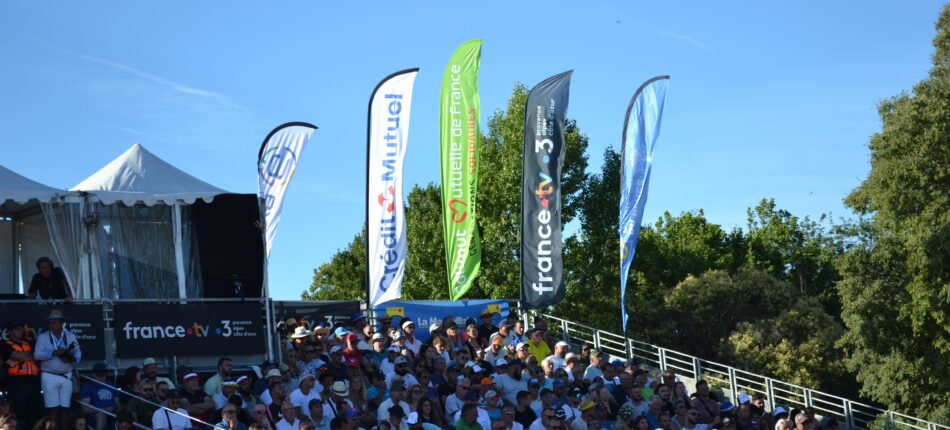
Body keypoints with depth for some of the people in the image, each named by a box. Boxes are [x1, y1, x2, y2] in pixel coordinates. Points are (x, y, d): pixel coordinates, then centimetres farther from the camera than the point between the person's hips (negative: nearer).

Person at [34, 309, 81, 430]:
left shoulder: (71, 337, 11)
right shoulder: (42, 337, 4)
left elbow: (78, 354, 4)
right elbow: (37, 355, -8)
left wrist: (72, 358, -17)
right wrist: (54, 352, -19)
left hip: (66, 376, 2)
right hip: (49, 376, -2)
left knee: (65, 408, 0)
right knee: (53, 408, -6)